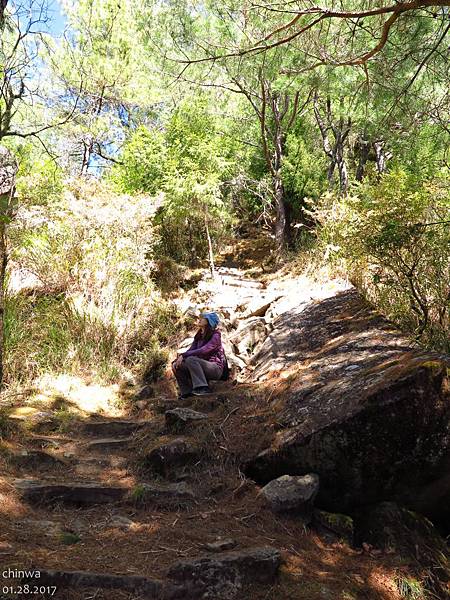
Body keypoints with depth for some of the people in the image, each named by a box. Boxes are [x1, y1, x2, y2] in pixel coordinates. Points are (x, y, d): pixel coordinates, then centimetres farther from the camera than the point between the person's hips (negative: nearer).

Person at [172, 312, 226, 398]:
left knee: (190, 359, -29)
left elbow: (202, 351, -25)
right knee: (178, 366, -7)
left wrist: (183, 355, -28)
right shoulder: (199, 336, 13)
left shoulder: (215, 336, -10)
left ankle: (203, 388, -32)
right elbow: (190, 350, 5)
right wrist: (176, 361, -11)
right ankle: (187, 392, 1)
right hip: (202, 367, 7)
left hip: (216, 368, -7)